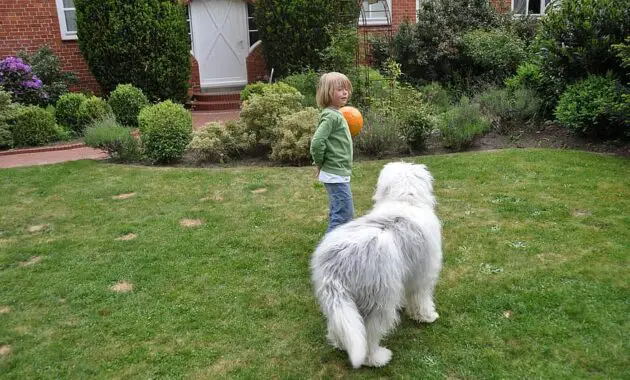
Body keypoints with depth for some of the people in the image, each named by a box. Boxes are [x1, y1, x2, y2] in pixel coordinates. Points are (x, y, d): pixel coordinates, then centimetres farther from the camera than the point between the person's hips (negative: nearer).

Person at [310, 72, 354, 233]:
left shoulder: (336, 114, 12)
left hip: (338, 173, 10)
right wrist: (319, 163, -13)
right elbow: (317, 142, -27)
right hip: (336, 174, -10)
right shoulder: (331, 116, -18)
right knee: (344, 213, -5)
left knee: (337, 212, 18)